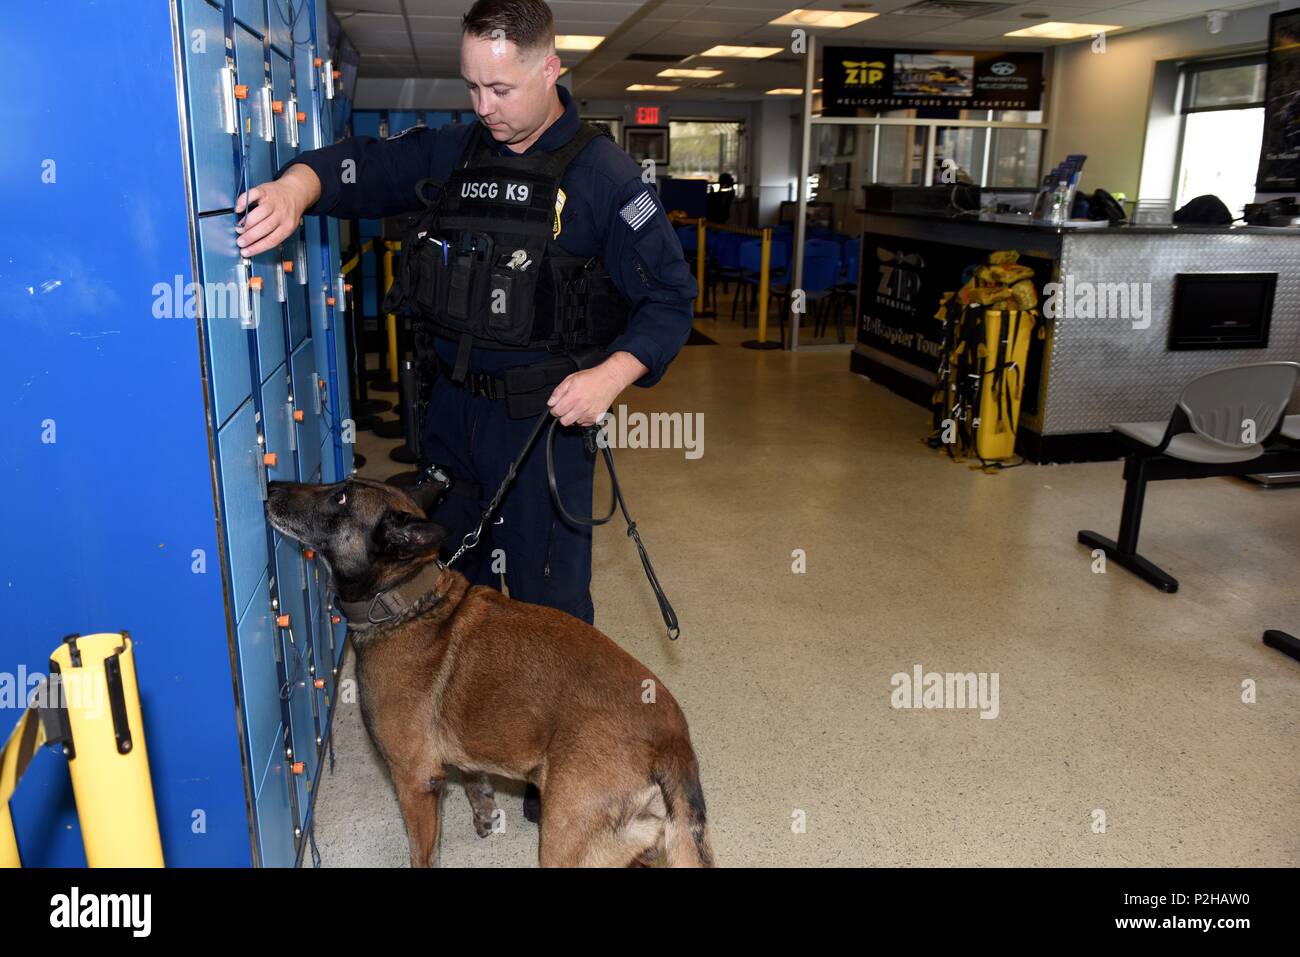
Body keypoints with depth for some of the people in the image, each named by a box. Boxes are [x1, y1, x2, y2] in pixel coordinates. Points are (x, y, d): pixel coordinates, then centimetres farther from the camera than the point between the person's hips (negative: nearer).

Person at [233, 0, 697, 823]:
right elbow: (362, 166, -2)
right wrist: (298, 186, -25)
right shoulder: (453, 152, 4)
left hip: (545, 417, -5)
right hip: (451, 407, 5)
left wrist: (611, 375, -24)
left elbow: (671, 298, -9)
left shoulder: (604, 173, -10)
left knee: (547, 595, 5)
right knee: (450, 574, 20)